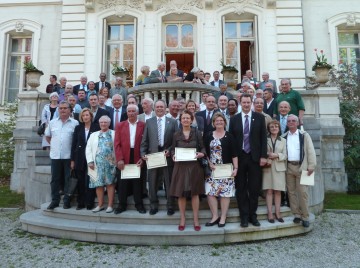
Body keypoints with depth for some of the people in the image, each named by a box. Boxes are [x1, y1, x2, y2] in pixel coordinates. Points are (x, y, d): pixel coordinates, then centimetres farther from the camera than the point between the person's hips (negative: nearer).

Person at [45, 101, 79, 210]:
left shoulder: (75, 123, -3)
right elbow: (47, 136, 20)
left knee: (68, 179, 3)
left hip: (69, 156, -3)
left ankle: (67, 201, 13)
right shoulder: (52, 122, 9)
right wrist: (53, 145, 12)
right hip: (55, 155, 3)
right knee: (55, 179, 9)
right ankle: (55, 200, 19)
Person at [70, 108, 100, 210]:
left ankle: (90, 203, 9)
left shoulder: (96, 127, -1)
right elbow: (74, 144, 8)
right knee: (80, 181, 8)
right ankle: (81, 203, 18)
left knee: (89, 181, -1)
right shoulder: (78, 128, 9)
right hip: (80, 158, 3)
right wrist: (72, 160, 3)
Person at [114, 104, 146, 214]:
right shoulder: (120, 125, 7)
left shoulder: (143, 125, 3)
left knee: (138, 183, 8)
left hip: (138, 159, -1)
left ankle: (139, 204, 20)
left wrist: (143, 158, -9)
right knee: (122, 183, 8)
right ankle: (122, 205, 22)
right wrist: (119, 159, -9)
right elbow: (117, 144, 0)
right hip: (123, 159, 1)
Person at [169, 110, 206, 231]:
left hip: (194, 166, -1)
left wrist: (201, 154, -15)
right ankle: (182, 219, 20)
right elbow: (173, 149, 10)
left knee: (194, 193, 5)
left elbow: (203, 148, 5)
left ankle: (196, 219, 18)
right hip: (180, 166, 1)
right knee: (181, 193, 5)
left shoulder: (197, 133, 3)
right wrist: (173, 155, -10)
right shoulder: (176, 134, 5)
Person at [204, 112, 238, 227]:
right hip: (211, 169, 2)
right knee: (210, 192, -2)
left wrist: (235, 168, -9)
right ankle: (215, 216, 11)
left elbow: (234, 154, -1)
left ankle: (223, 217, 11)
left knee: (225, 192, -1)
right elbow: (205, 153, 8)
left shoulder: (229, 136, 2)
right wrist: (209, 164, -6)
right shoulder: (208, 136, 7)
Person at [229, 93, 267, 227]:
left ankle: (252, 215, 21)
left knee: (254, 188, 6)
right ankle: (244, 216, 17)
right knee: (241, 188, 5)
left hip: (255, 157, 0)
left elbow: (263, 137, 2)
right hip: (239, 157, 0)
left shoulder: (259, 117, 4)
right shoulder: (234, 119, 5)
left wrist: (263, 156, -5)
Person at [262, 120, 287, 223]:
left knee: (278, 191, 4)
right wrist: (266, 159, -14)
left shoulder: (283, 140, 10)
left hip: (279, 168, 2)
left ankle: (277, 212, 11)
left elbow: (285, 155, 4)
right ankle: (270, 213, 3)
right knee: (269, 191, -1)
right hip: (267, 167, -1)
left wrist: (277, 155, -14)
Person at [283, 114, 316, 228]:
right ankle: (297, 214, 15)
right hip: (288, 167, 3)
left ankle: (305, 217, 5)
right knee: (291, 192, 6)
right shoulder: (284, 137, 11)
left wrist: (311, 166, -9)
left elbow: (310, 151, -2)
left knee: (302, 192, -3)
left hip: (301, 166, -3)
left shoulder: (304, 135, 4)